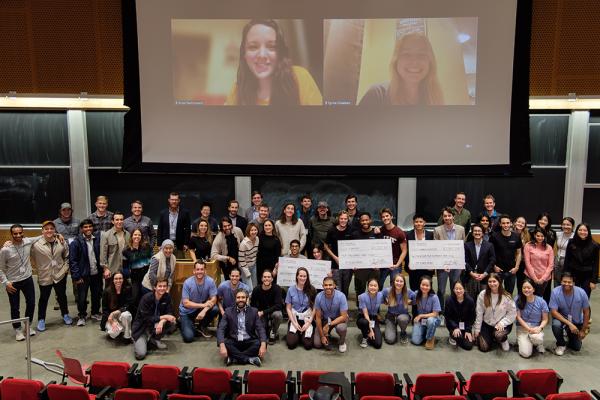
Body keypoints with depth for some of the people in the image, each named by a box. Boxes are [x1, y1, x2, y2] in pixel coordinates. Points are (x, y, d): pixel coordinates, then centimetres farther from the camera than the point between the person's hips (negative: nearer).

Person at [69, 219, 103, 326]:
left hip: (96, 273, 3)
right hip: (83, 275, -3)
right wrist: (76, 277, -12)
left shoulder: (98, 239, -1)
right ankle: (82, 316, 22)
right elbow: (72, 261, -10)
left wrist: (103, 270, 1)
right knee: (82, 297, 4)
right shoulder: (76, 243, -10)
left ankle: (95, 313, 33)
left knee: (97, 295, 14)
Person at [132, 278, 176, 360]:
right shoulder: (146, 298, -22)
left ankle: (155, 339, 2)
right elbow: (146, 319, -24)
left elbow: (169, 313, -9)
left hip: (155, 325, 5)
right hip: (142, 328, -5)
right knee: (140, 355, -23)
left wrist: (162, 321, -30)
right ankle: (137, 341, 12)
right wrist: (163, 317, -29)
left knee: (172, 323, -23)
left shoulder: (167, 297, -8)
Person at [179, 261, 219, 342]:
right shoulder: (187, 282, -20)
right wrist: (203, 305, -31)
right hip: (187, 312, -2)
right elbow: (186, 303, -21)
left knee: (215, 309, -27)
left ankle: (202, 327, 3)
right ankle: (182, 322, 18)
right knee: (188, 337, -18)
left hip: (201, 308, 2)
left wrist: (204, 311, -32)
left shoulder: (210, 281, -16)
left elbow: (213, 299, -15)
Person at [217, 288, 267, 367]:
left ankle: (234, 358, -24)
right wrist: (222, 345, -27)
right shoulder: (228, 311, 1)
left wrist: (263, 345, -25)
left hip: (249, 342, 0)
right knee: (225, 343, -30)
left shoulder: (253, 311, 3)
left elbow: (261, 329, -5)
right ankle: (250, 359, -26)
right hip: (233, 342, 0)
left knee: (259, 344, -28)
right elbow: (221, 329, -8)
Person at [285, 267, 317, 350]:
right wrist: (294, 323, -7)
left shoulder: (311, 290, -4)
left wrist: (309, 322, -9)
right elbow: (288, 308, 1)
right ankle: (297, 335, 18)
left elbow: (314, 308, -2)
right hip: (295, 318, 1)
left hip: (308, 318, -1)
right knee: (291, 344, -15)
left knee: (308, 345, -16)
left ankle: (303, 335, 18)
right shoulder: (291, 289, -2)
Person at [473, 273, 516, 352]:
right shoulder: (482, 295, -11)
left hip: (502, 324, -2)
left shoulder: (506, 296, -15)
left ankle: (504, 340, 4)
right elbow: (479, 313, -4)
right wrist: (477, 329, 0)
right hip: (487, 324, 2)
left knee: (498, 335, -35)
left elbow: (513, 313, -8)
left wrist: (502, 323, -20)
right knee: (484, 348, -9)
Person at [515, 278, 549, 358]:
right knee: (525, 353, -21)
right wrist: (529, 329, -16)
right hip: (522, 328, -1)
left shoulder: (541, 302, -5)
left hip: (536, 328, 1)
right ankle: (522, 341, 15)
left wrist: (540, 328, -19)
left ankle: (538, 344, 2)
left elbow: (545, 319, 1)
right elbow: (518, 317, -7)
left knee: (536, 338, -37)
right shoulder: (517, 300, -8)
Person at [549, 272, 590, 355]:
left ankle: (570, 335, 40)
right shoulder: (555, 292, -26)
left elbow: (586, 312, -8)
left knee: (576, 347, 4)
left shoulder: (581, 292, -21)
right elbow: (554, 311, -24)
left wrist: (583, 330, -3)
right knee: (556, 325, -36)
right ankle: (561, 344, -5)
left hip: (576, 322, 2)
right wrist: (569, 324, -33)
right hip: (561, 318, -2)